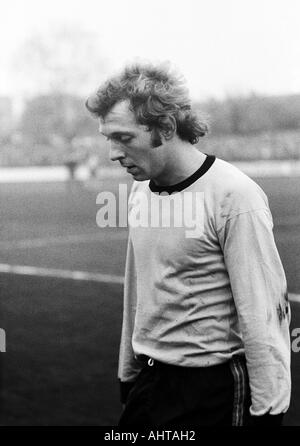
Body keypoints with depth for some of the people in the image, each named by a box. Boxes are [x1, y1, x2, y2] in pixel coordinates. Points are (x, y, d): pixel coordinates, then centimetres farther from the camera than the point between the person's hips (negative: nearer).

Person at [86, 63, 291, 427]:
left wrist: (267, 410, -15)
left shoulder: (234, 197, -17)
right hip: (148, 380, 6)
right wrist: (128, 371, 16)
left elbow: (263, 314, -17)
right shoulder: (140, 190, 5)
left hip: (213, 389, -6)